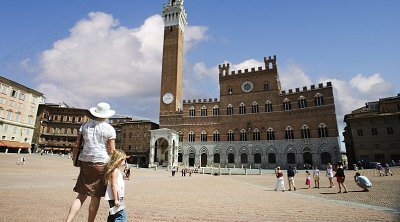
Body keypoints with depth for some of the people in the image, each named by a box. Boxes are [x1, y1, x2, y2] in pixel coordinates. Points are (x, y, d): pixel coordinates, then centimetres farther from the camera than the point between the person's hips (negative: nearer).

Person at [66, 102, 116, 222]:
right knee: (95, 198, 7)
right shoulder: (109, 129, -5)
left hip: (85, 163, 4)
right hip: (101, 163, -4)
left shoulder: (85, 125, 8)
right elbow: (111, 150, -7)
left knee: (81, 196, 13)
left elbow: (76, 145, 8)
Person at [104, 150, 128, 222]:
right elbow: (113, 185, -21)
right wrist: (116, 199, -22)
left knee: (112, 216, 18)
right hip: (115, 198, -11)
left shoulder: (117, 170, 15)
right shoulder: (115, 171, -15)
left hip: (117, 198, 11)